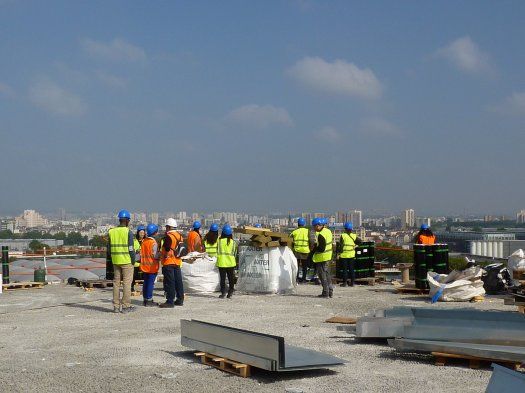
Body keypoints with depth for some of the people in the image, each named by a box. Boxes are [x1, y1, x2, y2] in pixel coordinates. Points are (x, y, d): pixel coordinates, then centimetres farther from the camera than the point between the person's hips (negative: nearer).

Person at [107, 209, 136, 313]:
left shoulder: (111, 232, 6)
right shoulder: (128, 232, -10)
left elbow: (109, 249, 9)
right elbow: (131, 249, -12)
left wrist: (112, 258, 18)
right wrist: (133, 261, -2)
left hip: (115, 261, 5)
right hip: (127, 261, -5)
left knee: (116, 282, 12)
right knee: (127, 282, 0)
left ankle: (116, 306, 15)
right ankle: (126, 306, 1)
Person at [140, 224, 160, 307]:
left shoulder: (143, 241, 6)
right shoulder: (153, 242, -16)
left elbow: (141, 253, 11)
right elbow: (154, 255, -18)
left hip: (144, 266, 7)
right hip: (152, 266, -7)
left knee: (145, 283, 13)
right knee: (151, 283, -2)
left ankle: (145, 299, 19)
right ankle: (149, 301, -1)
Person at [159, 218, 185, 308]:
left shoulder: (169, 236, -15)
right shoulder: (179, 236, 13)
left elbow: (167, 249, -22)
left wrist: (165, 255, -10)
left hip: (169, 262, -9)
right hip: (177, 262, 9)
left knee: (169, 282, -5)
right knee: (178, 281, 13)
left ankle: (170, 301, -5)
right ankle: (180, 300, 19)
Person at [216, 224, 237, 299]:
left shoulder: (219, 241, -9)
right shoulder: (233, 242, -4)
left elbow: (217, 251, -1)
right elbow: (235, 253, 5)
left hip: (221, 263, -1)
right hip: (231, 263, 1)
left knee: (222, 278, 5)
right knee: (231, 278, 11)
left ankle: (223, 293, 3)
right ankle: (230, 293, 12)